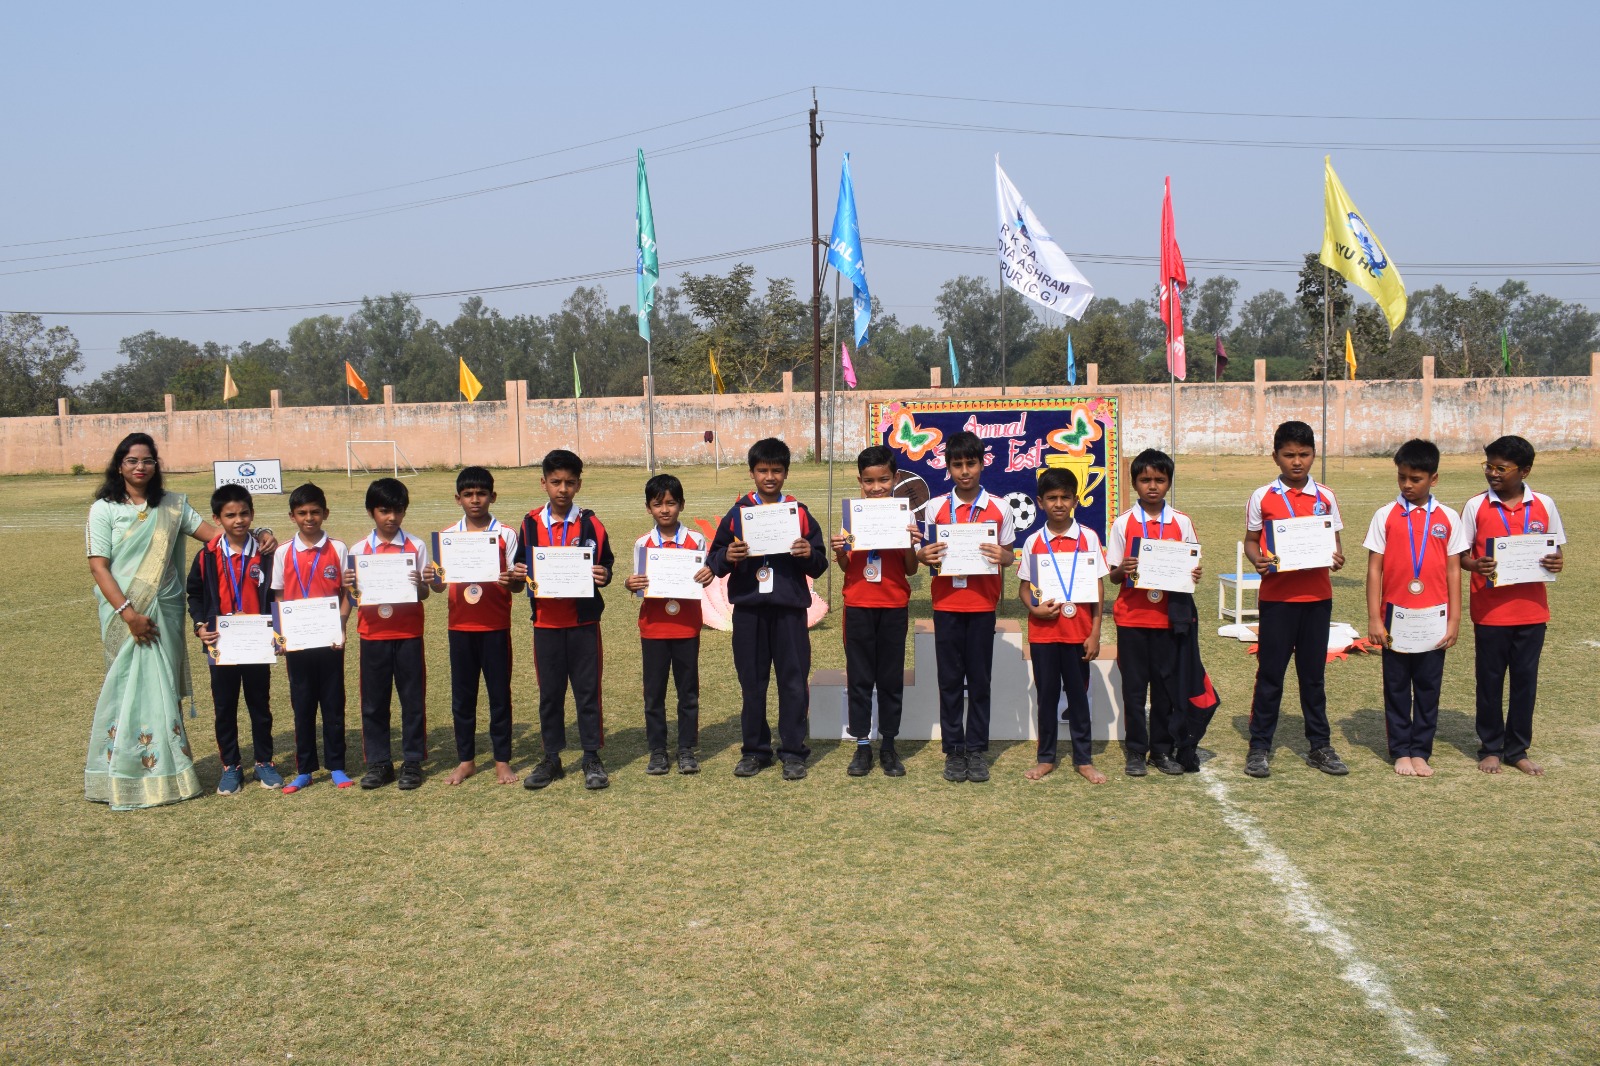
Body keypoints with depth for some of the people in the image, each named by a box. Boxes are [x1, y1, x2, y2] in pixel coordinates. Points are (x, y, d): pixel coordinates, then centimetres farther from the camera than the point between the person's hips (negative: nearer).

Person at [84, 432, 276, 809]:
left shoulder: (172, 505, 8)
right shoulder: (104, 509, -1)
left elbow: (213, 532, 0)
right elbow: (98, 567, -7)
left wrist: (258, 535, -17)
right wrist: (128, 612, -16)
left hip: (164, 611, 3)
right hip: (124, 614, -3)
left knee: (162, 690, 7)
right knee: (127, 689, 0)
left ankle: (165, 771, 15)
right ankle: (122, 778, 9)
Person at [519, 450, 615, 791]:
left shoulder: (591, 524, 0)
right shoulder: (530, 524, 4)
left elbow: (605, 566, 5)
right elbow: (521, 568, 11)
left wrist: (603, 576, -17)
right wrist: (523, 575, -11)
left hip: (583, 621, -1)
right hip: (546, 622, 2)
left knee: (587, 689, 3)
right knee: (549, 692, 8)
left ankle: (592, 758, 13)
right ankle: (551, 758, 19)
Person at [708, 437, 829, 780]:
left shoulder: (800, 513, 6)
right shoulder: (737, 512, 7)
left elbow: (819, 566, 7)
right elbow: (713, 562, 6)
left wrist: (809, 554, -14)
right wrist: (727, 556, -15)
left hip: (789, 609, -1)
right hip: (748, 609, 1)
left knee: (794, 681, 0)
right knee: (751, 681, 7)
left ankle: (793, 751, 10)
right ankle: (755, 750, 17)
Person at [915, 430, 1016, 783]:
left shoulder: (999, 508, 1)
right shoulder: (935, 507, 3)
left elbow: (1009, 554, 6)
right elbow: (926, 552, 8)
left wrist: (1002, 556, -16)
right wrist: (923, 555, -15)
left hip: (983, 605, 0)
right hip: (946, 604, 1)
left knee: (979, 679, 5)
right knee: (950, 679, 5)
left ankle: (976, 749, 14)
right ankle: (953, 750, 13)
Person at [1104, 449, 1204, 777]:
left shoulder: (1181, 522, 3)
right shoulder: (1123, 523, 0)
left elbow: (1191, 568, 9)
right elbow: (1113, 576, 1)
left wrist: (1193, 574, -14)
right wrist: (1122, 570, -21)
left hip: (1168, 615, 1)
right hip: (1132, 617, -1)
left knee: (1167, 683, 6)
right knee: (1134, 685, 4)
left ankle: (1162, 748, 19)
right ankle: (1135, 750, 14)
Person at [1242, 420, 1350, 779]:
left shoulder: (1325, 497, 6)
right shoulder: (1262, 497, -1)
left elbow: (1335, 540, 12)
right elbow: (1250, 541, 4)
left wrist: (1337, 556, -10)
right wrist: (1258, 561, -16)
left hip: (1317, 595, 2)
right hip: (1277, 597, -2)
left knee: (1313, 672, 11)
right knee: (1270, 672, 3)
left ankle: (1320, 745, 21)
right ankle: (1259, 747, 12)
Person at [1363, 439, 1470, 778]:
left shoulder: (1448, 518, 2)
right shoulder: (1386, 515, -1)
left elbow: (1453, 571, 4)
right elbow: (1374, 569, -1)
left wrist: (1454, 619, 1)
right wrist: (1374, 618, -5)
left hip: (1433, 618, 1)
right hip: (1395, 615, -1)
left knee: (1428, 686, 7)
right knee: (1396, 686, 7)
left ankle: (1421, 751, 18)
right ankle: (1400, 751, 17)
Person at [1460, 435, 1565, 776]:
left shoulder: (1544, 505, 1)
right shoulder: (1476, 506, -3)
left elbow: (1556, 550, 9)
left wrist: (1556, 563, -13)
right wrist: (1475, 565, -21)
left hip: (1532, 610, 2)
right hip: (1490, 611, -1)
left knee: (1526, 679, 9)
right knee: (1490, 679, 8)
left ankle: (1517, 749, 21)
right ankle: (1491, 748, 21)